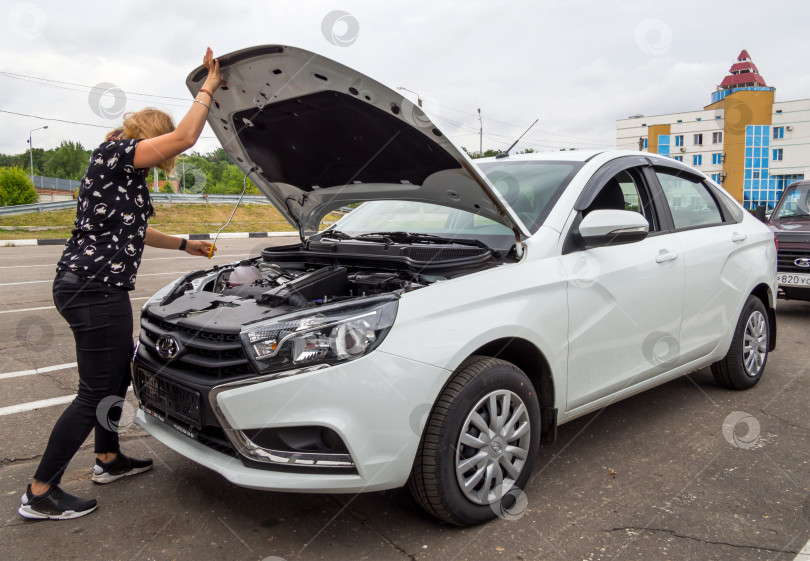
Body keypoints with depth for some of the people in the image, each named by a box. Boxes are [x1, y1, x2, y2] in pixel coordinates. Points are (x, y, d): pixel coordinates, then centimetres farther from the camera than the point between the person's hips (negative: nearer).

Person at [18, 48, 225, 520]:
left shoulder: (127, 175, 19)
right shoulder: (114, 153, -11)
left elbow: (135, 232, 31)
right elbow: (184, 137, -21)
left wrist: (185, 244, 38)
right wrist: (209, 87, -9)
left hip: (101, 288, 11)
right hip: (94, 288, -11)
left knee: (118, 375, 21)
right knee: (96, 393, -2)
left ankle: (109, 460, 38)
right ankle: (39, 495, 12)